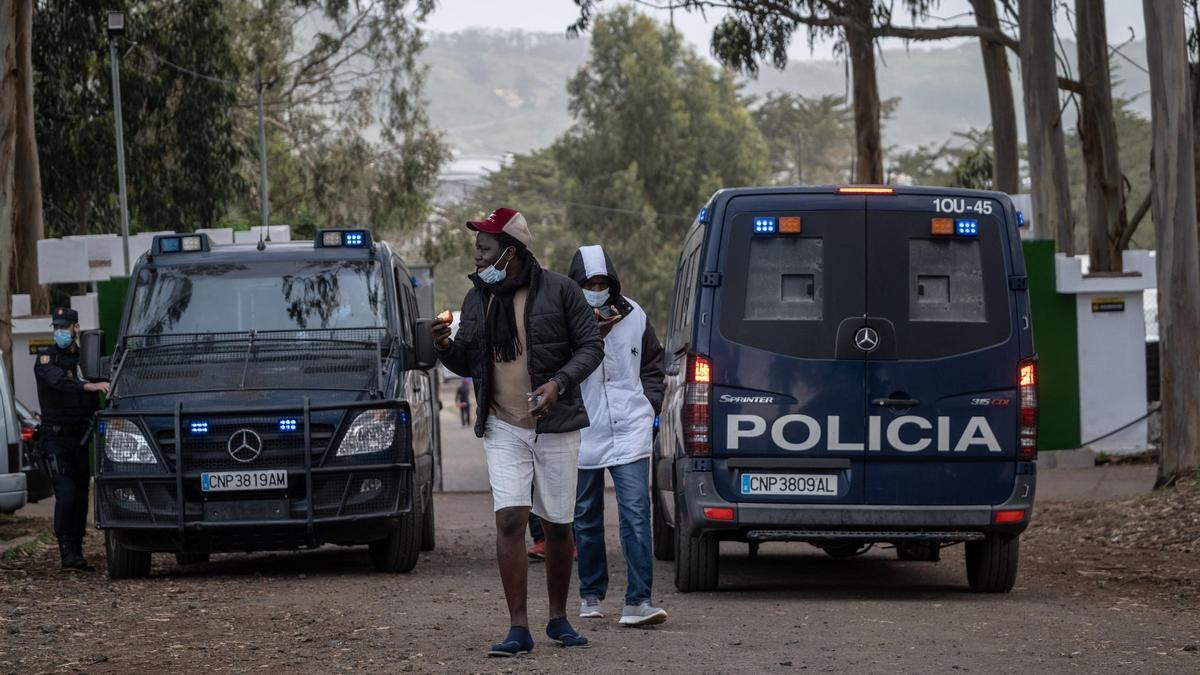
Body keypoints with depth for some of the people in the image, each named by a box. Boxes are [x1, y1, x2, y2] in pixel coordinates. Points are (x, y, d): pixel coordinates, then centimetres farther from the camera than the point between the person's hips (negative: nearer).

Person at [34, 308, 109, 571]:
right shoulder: (46, 358, -4)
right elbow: (57, 380, -26)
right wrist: (90, 386, -39)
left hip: (82, 438, 5)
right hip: (57, 438, -5)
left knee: (81, 496, 4)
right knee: (66, 493, -17)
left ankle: (76, 552, 9)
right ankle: (67, 552, -17)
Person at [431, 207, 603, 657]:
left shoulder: (559, 291, -5)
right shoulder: (477, 300, 8)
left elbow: (591, 346, -4)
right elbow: (467, 365, 16)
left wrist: (559, 383, -19)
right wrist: (447, 348, -7)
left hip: (555, 426, -2)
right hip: (503, 429, 2)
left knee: (558, 527, 6)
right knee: (510, 521, -12)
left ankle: (558, 619, 23)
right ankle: (518, 628, -11)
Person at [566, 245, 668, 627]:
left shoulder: (633, 316, 6)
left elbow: (653, 363, 19)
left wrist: (651, 403, 8)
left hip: (630, 431, 1)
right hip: (583, 434, 0)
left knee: (636, 514, -11)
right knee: (587, 518, 12)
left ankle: (638, 602, -15)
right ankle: (591, 595, 27)